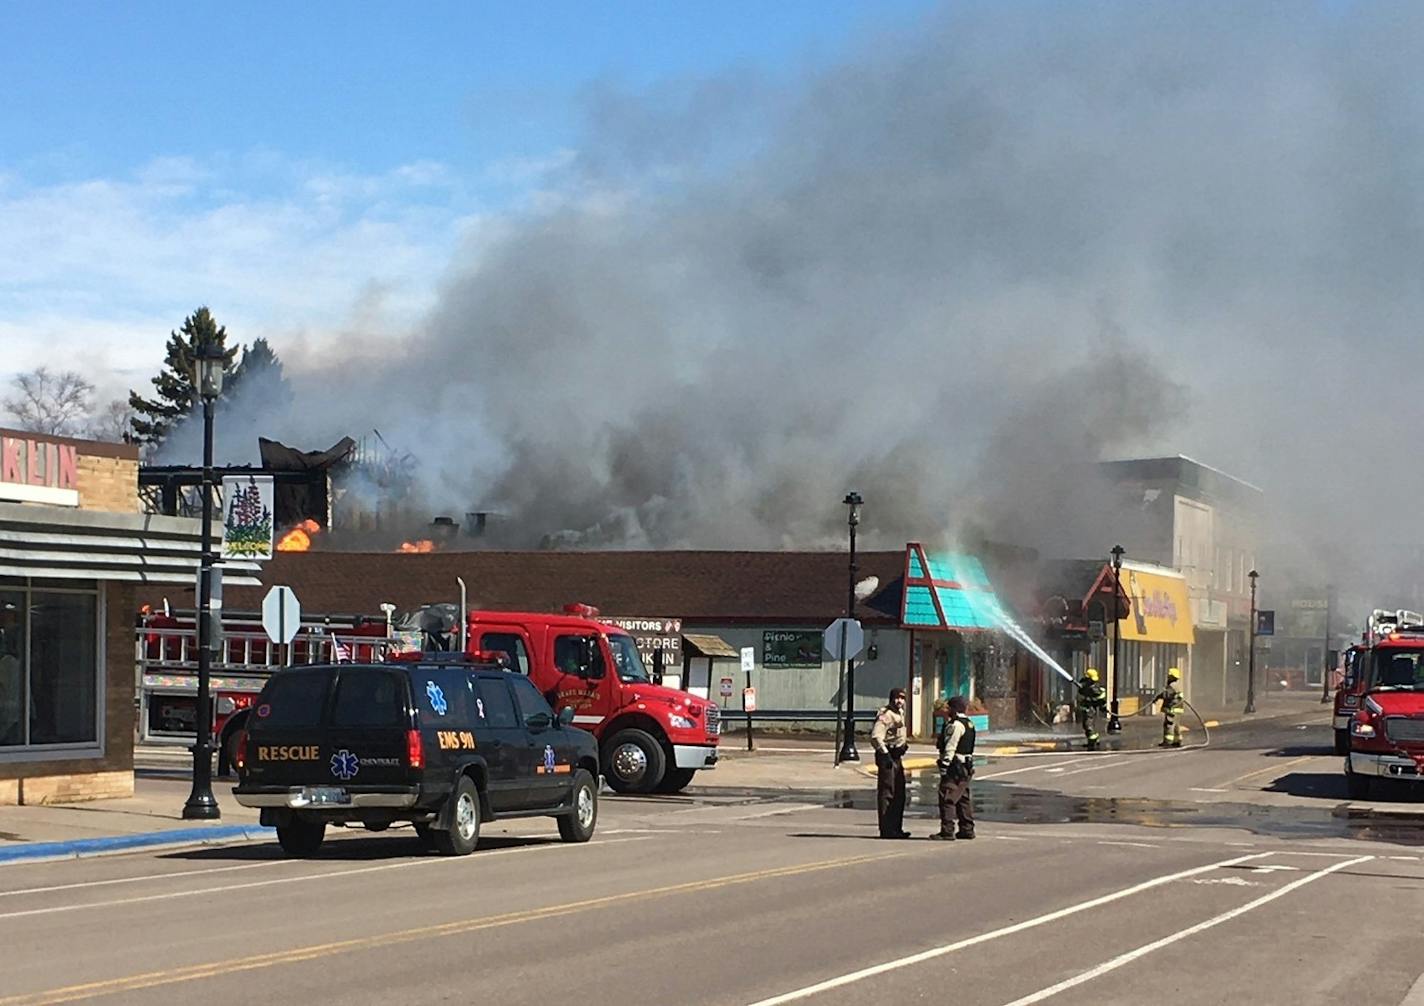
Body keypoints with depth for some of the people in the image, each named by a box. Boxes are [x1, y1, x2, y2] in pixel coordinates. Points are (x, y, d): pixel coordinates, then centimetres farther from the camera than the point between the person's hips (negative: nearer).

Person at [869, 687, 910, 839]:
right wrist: (885, 754, -27)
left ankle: (896, 828, 21)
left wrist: (903, 744, 20)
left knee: (899, 794, 13)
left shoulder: (900, 713, 14)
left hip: (897, 756, 10)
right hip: (887, 757, -10)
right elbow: (875, 737, -25)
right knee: (887, 794, -8)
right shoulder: (885, 715, -16)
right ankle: (886, 830, -6)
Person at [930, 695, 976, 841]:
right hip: (966, 767, 10)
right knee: (963, 798, 16)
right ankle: (967, 829, 22)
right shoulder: (969, 724, 15)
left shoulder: (955, 725, -14)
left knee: (947, 798, -10)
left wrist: (944, 765, -20)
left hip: (955, 767, -10)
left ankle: (947, 831, -14)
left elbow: (950, 748, -19)